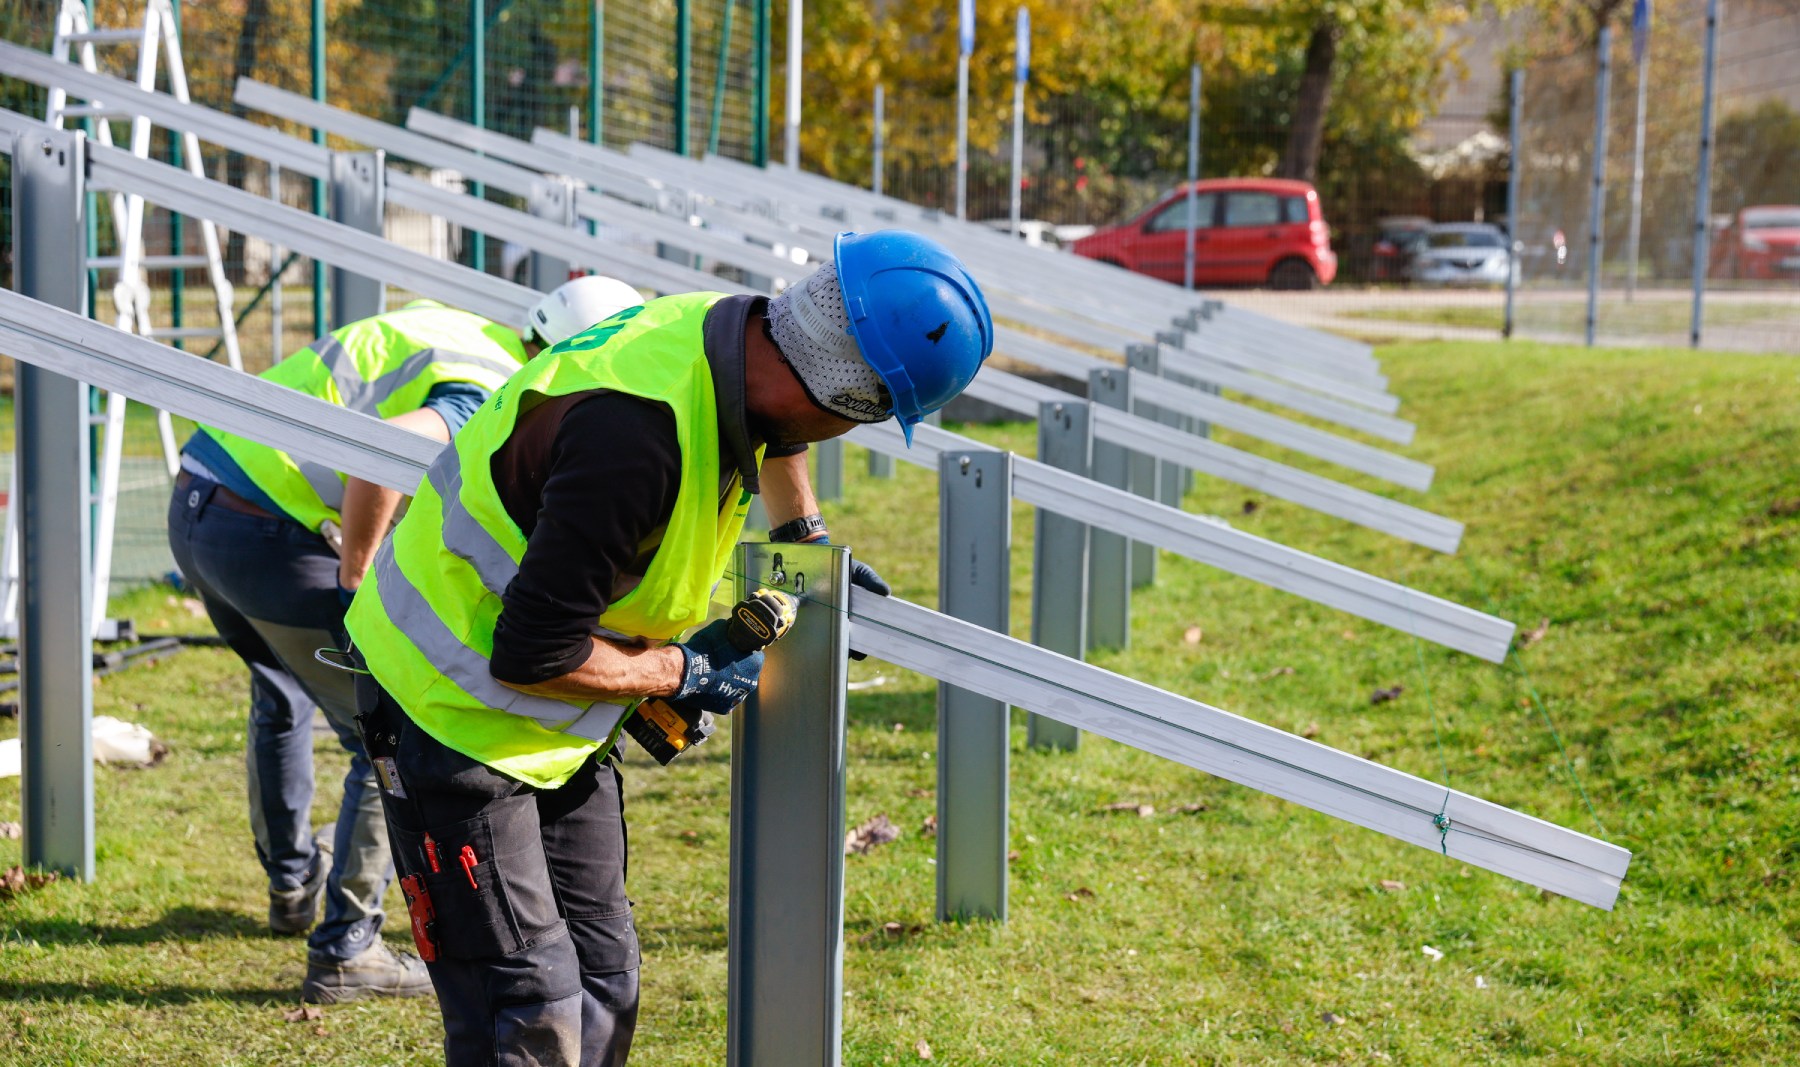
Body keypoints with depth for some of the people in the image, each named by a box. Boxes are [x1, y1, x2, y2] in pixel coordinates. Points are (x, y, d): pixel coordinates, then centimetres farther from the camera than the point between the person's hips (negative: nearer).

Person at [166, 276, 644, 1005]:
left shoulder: (456, 328, 14)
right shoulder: (492, 399, -14)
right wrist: (354, 579, -21)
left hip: (193, 503, 10)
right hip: (267, 530, -10)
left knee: (282, 696, 33)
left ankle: (292, 886, 50)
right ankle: (345, 951, 6)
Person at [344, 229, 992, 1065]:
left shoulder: (728, 334, -7)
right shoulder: (638, 432, -36)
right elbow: (532, 654, -30)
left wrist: (804, 538, 29)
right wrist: (681, 673, -15)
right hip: (454, 708, -9)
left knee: (602, 988, 13)